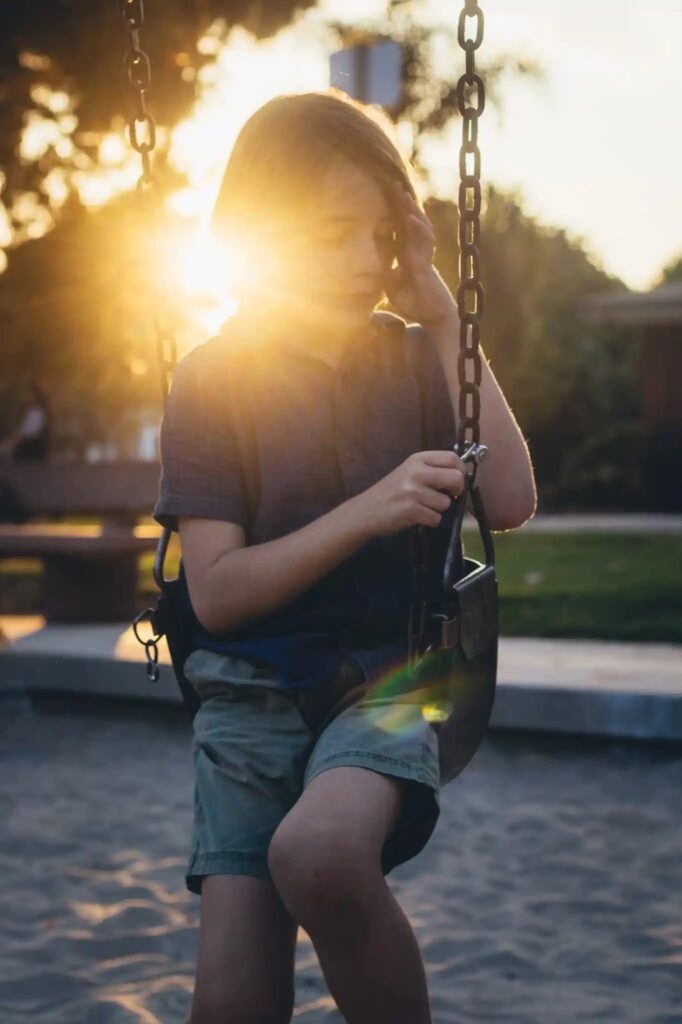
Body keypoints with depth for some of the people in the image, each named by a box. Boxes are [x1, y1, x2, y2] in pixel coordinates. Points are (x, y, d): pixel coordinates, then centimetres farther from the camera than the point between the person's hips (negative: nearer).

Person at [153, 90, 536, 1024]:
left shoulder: (413, 357, 6)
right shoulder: (214, 378, -1)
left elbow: (510, 502, -7)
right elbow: (216, 591, -7)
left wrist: (445, 324, -6)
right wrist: (369, 511, -19)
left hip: (387, 675, 0)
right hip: (251, 692, 0)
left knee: (316, 851, -35)